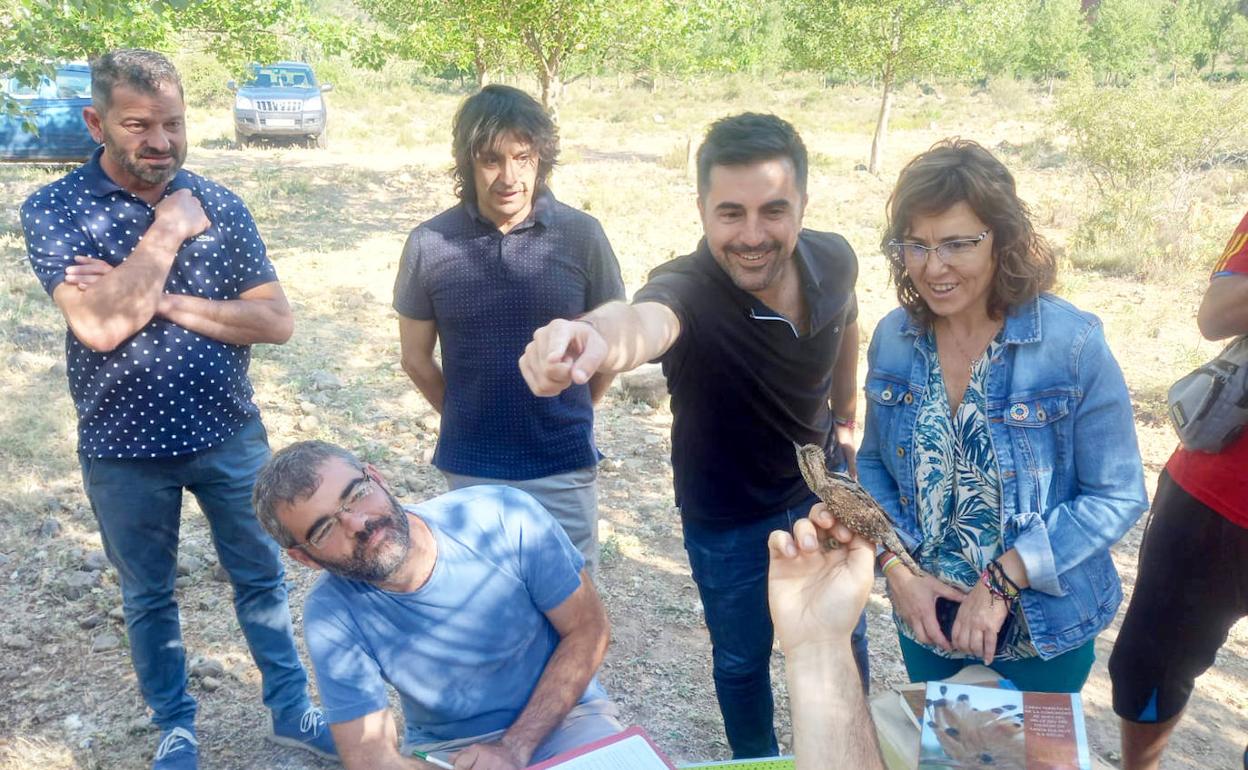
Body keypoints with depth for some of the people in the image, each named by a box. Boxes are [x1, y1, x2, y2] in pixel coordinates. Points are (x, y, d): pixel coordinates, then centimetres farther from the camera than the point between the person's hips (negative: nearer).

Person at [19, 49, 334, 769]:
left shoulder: (220, 204, -4)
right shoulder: (54, 210, -10)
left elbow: (278, 321, -9)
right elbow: (99, 326, -26)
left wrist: (161, 301, -18)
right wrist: (168, 230, -21)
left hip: (229, 435, 2)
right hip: (125, 449, -1)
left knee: (261, 575, 14)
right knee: (149, 596, 16)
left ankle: (292, 711, 32)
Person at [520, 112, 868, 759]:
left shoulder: (833, 259, -19)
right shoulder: (689, 288, -36)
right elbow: (645, 319, -61)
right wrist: (597, 337, -83)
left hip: (821, 487, 4)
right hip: (728, 519, -4)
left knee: (843, 637, 24)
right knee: (742, 659, 19)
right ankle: (758, 759, 50)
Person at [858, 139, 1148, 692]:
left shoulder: (1073, 345, -19)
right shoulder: (893, 338, -8)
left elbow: (1117, 496, -15)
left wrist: (1003, 580, -22)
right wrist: (895, 566, -11)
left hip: (1043, 631, -3)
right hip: (927, 620, 4)